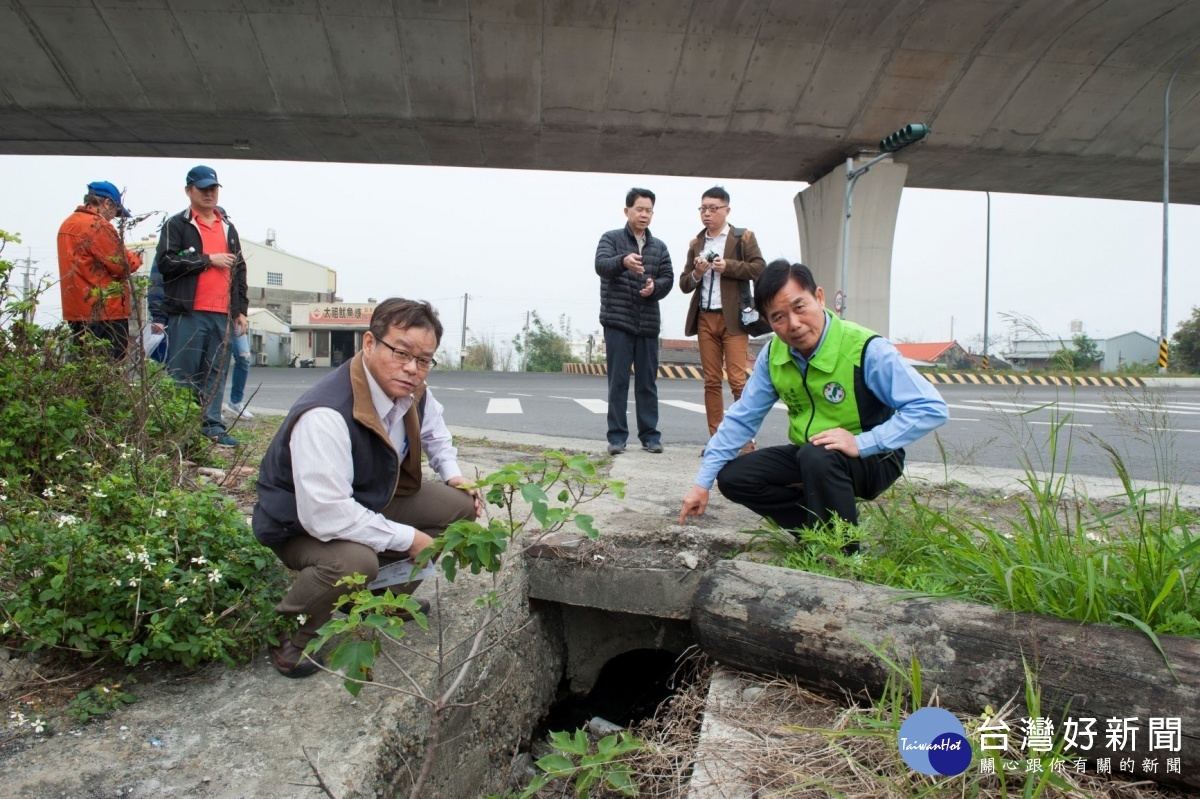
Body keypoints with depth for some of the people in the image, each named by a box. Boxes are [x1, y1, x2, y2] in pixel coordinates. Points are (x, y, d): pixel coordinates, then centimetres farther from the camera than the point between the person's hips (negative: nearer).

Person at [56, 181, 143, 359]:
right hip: (105, 312, -9)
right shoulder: (98, 225, -12)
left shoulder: (67, 223, 16)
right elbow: (121, 267, -13)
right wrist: (135, 259, 7)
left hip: (76, 311, 9)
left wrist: (127, 256, 11)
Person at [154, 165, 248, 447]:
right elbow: (166, 262, -10)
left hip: (223, 314, 5)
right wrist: (208, 260, -9)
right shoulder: (176, 225, 4)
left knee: (216, 373, 6)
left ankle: (213, 425, 12)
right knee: (183, 373, -3)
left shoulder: (228, 227, 21)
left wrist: (241, 309, 16)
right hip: (188, 312, -5)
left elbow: (239, 270, 22)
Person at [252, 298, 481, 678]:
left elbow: (434, 433, 16)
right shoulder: (325, 415, -37)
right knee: (355, 561, -39)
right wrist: (408, 539, -30)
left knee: (461, 504, -3)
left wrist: (453, 475, -1)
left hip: (371, 501, 8)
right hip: (301, 524, -8)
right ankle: (286, 633, -7)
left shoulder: (415, 393, -10)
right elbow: (324, 516, -39)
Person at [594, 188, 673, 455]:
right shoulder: (611, 239, 3)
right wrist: (623, 261, -37)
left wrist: (654, 286, -13)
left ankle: (650, 435, 13)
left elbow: (668, 278, 10)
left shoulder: (659, 247, 16)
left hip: (648, 323, 4)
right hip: (618, 322, -3)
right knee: (618, 381, -2)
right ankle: (617, 436, 4)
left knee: (647, 382, 7)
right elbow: (601, 265, -15)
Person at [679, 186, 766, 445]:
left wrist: (728, 266, -14)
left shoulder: (743, 237, 6)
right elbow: (684, 284, 14)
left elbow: (759, 268, -5)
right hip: (705, 318, 4)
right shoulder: (695, 244, 16)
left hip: (733, 318, -4)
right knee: (711, 381, 4)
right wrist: (696, 274, -6)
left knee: (738, 380, -9)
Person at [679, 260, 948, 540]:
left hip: (870, 459, -5)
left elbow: (932, 408, -25)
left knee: (817, 456, -37)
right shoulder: (773, 355, -7)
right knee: (732, 477, -10)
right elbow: (741, 420, -2)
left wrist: (861, 443, -32)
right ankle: (817, 525, 1)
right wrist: (702, 483, -6)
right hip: (805, 456, 6)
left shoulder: (866, 350, -24)